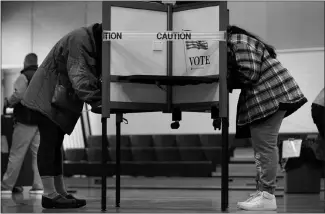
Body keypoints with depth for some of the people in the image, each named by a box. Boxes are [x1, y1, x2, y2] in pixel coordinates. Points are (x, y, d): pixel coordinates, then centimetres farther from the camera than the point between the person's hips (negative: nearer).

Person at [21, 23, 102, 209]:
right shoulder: (80, 39, -23)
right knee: (49, 141, -13)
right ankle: (50, 194, -16)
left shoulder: (96, 42, 7)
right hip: (48, 95, -10)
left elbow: (97, 75, 4)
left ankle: (60, 192, 11)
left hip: (63, 98, 10)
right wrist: (98, 99, -42)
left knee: (56, 143, 9)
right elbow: (79, 77, -33)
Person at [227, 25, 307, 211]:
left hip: (270, 96, -11)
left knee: (265, 146, -11)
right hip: (263, 99, 11)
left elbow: (249, 74, -19)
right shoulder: (238, 41, 22)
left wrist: (226, 82, -7)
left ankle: (267, 196, -10)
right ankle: (262, 192, 18)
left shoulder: (238, 42, -11)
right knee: (262, 147, 13)